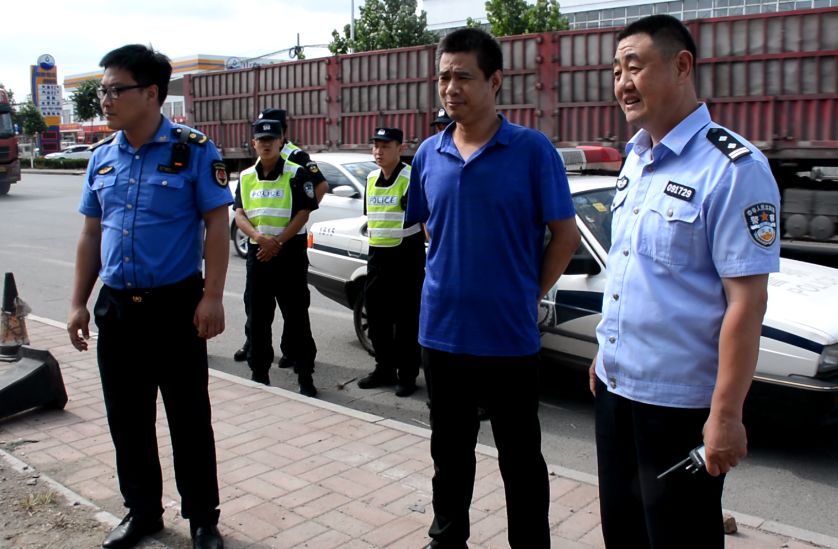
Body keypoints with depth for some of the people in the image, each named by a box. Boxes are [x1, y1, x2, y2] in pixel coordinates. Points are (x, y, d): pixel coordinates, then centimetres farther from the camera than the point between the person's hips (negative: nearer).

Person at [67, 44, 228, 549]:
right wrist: (79, 303, 11)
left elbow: (217, 225, -10)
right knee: (127, 418, 14)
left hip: (177, 304, -5)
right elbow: (91, 233, 14)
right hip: (116, 307, 5)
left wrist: (212, 298, -16)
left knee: (189, 419, 5)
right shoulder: (102, 157, 9)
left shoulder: (194, 149, -7)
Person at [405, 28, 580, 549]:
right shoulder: (428, 154, 4)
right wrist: (450, 284, 9)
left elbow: (565, 234, -4)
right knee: (450, 451, 19)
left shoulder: (532, 149, -8)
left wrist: (530, 295, -4)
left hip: (510, 335, -4)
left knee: (520, 457, 11)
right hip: (441, 331, 4)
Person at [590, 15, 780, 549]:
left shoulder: (733, 168, -16)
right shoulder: (635, 160, 9)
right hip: (617, 386, 7)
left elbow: (747, 299, -19)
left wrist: (726, 414, -20)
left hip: (679, 402, -7)